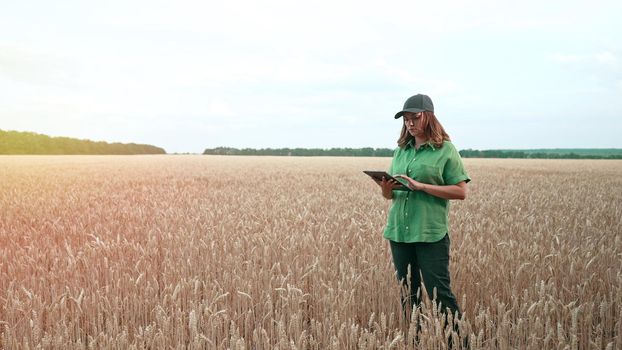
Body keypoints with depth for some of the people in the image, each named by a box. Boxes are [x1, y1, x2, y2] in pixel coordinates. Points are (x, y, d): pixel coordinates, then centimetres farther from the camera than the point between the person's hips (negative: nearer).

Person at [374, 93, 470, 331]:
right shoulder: (400, 151, 13)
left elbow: (461, 192, -9)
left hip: (430, 233, -5)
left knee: (439, 293, -4)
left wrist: (421, 186, -17)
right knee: (408, 294, 11)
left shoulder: (445, 150, -2)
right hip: (399, 231, 6)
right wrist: (386, 190, -8)